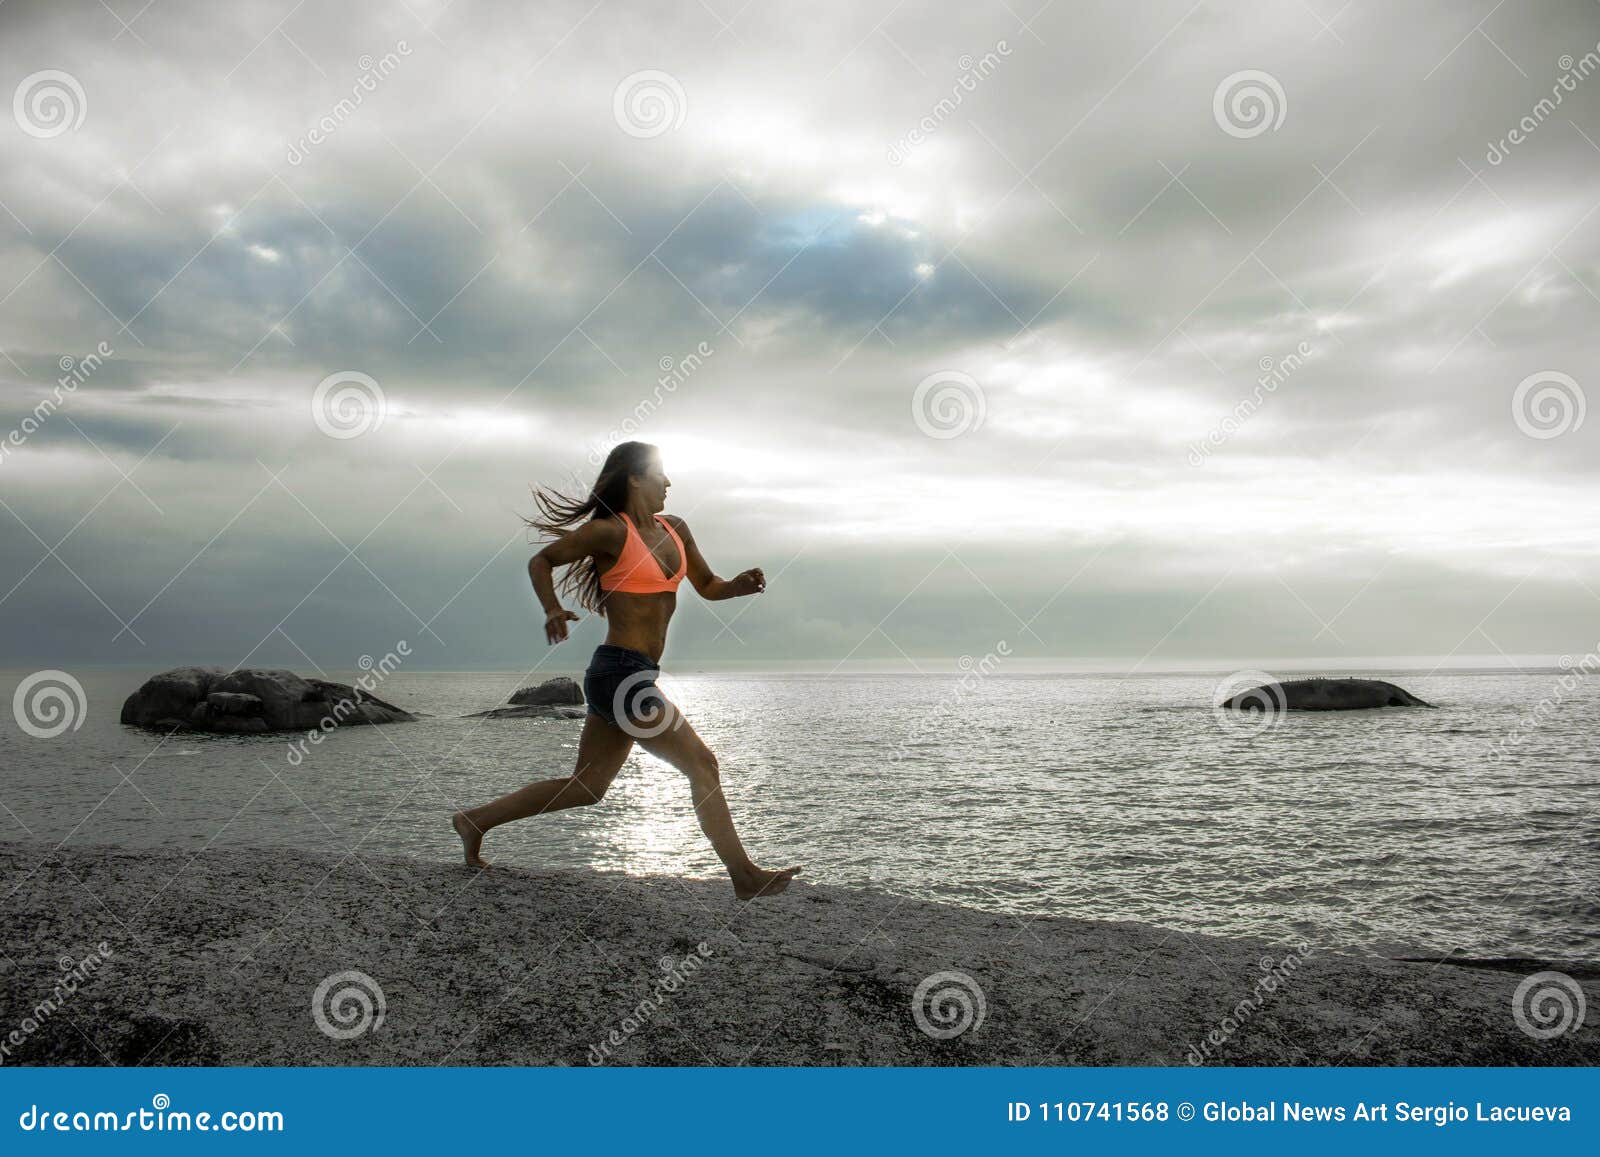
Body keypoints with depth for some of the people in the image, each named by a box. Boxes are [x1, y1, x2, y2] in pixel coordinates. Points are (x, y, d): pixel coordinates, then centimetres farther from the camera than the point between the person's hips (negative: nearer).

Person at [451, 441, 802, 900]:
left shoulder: (675, 530, 13)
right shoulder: (611, 530, -9)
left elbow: (708, 586, 22)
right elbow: (540, 561, -1)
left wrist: (739, 585, 0)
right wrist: (553, 611, -17)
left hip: (635, 676, 9)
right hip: (620, 673, -9)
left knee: (586, 787, 16)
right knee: (701, 764, -5)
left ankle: (474, 820, 27)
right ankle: (745, 876, 4)